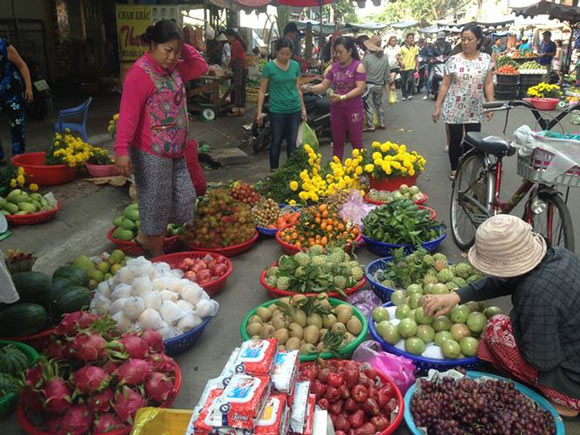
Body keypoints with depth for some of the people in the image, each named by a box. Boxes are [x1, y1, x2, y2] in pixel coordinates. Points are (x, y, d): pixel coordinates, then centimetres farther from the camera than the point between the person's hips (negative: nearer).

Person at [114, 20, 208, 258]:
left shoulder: (173, 68, 10)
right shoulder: (140, 73, -16)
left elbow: (201, 67, 20)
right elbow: (128, 115, -23)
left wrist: (184, 48, 6)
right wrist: (122, 150, -31)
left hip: (176, 153, 9)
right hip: (151, 155, -9)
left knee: (184, 199, 15)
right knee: (155, 207, 2)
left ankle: (150, 236, 32)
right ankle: (158, 258, 17)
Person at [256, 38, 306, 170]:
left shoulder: (295, 65, 4)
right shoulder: (269, 67, -7)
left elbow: (298, 89, 12)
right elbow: (262, 91, -3)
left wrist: (303, 108, 12)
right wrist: (259, 112, -7)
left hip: (294, 110, 3)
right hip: (277, 111, -3)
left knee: (292, 142, 8)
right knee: (276, 142, 5)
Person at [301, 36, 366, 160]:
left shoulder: (358, 66, -8)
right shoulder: (334, 67, 7)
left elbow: (360, 88, -16)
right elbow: (323, 86, 6)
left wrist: (342, 97, -27)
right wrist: (310, 88, -13)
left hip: (354, 109, -5)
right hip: (336, 109, 5)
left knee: (356, 142, 4)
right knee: (337, 142, 13)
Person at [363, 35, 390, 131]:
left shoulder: (367, 57, -15)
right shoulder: (385, 57, -5)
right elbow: (387, 72, 1)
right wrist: (387, 83, 13)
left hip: (368, 84, -4)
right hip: (380, 85, 4)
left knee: (369, 105, 5)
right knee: (379, 104, 17)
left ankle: (370, 124, 6)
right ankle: (381, 123, 23)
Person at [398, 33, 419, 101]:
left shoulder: (415, 48, 4)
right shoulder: (403, 48, 1)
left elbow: (416, 58, 10)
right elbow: (398, 56, 7)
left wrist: (417, 66, 6)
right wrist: (401, 62, -9)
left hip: (411, 68, -1)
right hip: (403, 68, 1)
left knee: (410, 80, -20)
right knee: (403, 83, 7)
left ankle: (409, 93, 3)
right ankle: (404, 95, 24)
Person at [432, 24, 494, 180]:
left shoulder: (486, 59, 2)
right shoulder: (453, 60, -4)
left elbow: (488, 84, 4)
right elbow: (444, 85, -2)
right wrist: (437, 107, -5)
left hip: (474, 110, 1)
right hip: (454, 109, -1)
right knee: (455, 140, 6)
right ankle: (454, 169, 24)